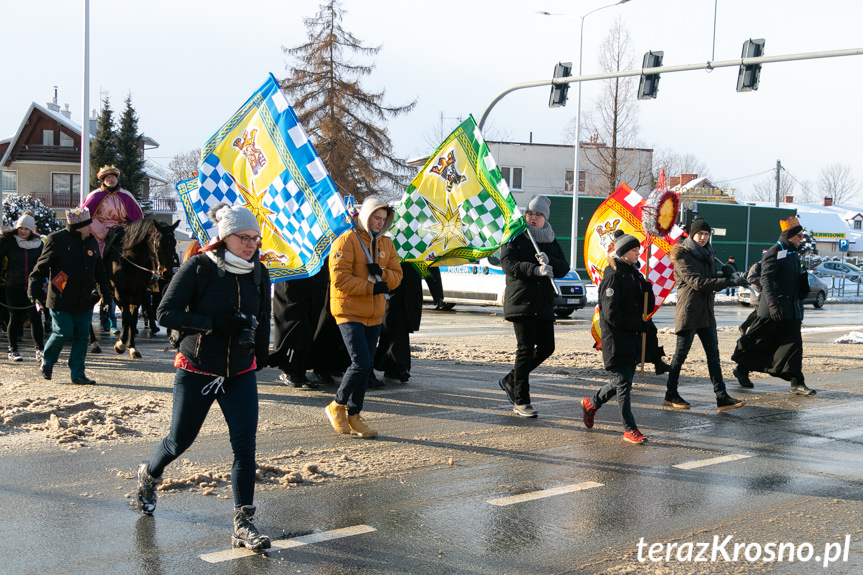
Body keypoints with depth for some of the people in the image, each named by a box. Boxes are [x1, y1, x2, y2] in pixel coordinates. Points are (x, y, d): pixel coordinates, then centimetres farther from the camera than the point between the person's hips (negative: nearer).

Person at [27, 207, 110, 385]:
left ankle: (78, 374, 10)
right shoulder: (57, 240, -7)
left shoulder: (92, 242, 11)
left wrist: (105, 290, 15)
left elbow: (99, 269, 21)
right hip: (61, 300, -5)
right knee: (64, 333, -5)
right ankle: (47, 361, 23)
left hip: (85, 302, 5)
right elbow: (41, 266, -4)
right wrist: (35, 290, -9)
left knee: (82, 337, 3)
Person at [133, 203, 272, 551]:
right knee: (180, 440, 11)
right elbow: (166, 313, -16)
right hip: (196, 371, -3)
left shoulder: (258, 274, 2)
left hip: (240, 374, 3)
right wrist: (213, 323, -24)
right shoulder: (198, 268, -13)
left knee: (245, 444, -8)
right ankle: (149, 475, 44)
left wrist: (261, 357, 16)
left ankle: (243, 524, -2)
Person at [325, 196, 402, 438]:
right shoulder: (347, 241, -10)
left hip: (374, 315, 7)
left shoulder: (386, 244, 12)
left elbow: (396, 276, 9)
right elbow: (340, 278, -18)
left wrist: (381, 273, -12)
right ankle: (337, 406, 6)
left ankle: (353, 417, 17)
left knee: (366, 366, 8)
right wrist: (371, 287, -19)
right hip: (349, 311, -7)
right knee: (360, 362, -15)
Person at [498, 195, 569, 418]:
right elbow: (507, 263, -15)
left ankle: (510, 380, 23)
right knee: (525, 349, -8)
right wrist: (535, 269, -29)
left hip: (544, 305, 6)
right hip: (520, 302, -6)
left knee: (546, 347, 4)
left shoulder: (551, 242, 16)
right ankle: (521, 402, -1)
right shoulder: (515, 238, 1)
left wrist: (549, 261, -17)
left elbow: (564, 268, 5)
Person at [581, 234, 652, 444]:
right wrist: (638, 324, -13)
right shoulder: (613, 276, -12)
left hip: (633, 339, 8)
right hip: (616, 339, -8)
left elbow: (647, 307, 13)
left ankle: (591, 403, 35)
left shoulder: (635, 275, 13)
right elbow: (612, 314, -18)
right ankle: (630, 429, 2)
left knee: (623, 381, 15)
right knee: (624, 383, -4)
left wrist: (647, 289, -5)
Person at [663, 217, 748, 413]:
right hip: (688, 311, -7)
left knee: (713, 353, 2)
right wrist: (729, 281, -25)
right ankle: (671, 395, 14)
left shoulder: (708, 254, 14)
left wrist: (726, 271, 2)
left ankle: (722, 398, 0)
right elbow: (697, 282, -23)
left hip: (706, 312, 7)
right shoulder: (683, 256, -10)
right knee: (681, 353, 2)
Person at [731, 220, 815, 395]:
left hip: (791, 309, 8)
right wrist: (773, 304, -28)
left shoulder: (793, 253, 16)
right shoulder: (775, 252, -11)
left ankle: (797, 383, -1)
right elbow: (766, 280, -19)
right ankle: (741, 370, 21)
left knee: (794, 344, 0)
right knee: (759, 341, 2)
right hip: (774, 309, -8)